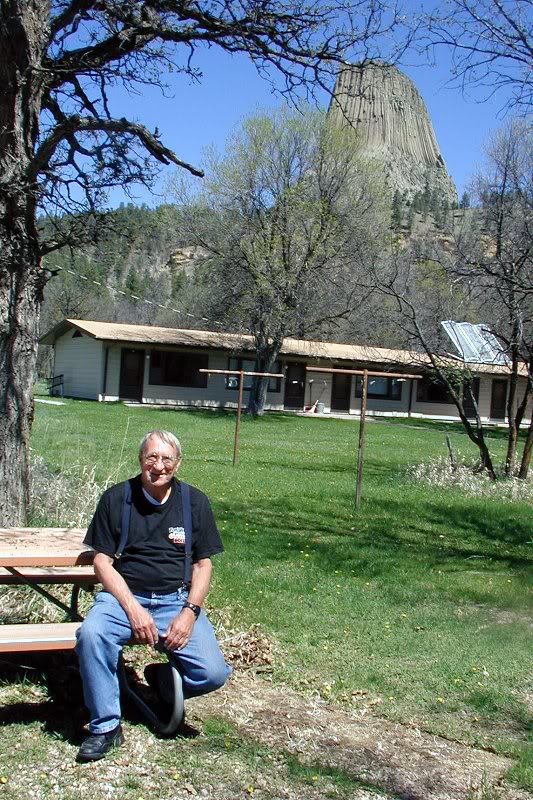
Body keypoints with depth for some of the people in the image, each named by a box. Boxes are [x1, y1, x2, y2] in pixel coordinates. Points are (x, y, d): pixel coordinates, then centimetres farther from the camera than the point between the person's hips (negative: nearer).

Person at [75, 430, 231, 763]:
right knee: (91, 634, -33)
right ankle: (106, 726, -15)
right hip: (125, 596, -1)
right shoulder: (116, 498, 1)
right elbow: (103, 561, -1)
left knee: (213, 673, -19)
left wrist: (189, 613, -9)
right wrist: (132, 608, -15)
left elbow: (203, 564, 7)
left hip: (177, 600, 1)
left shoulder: (195, 502, 6)